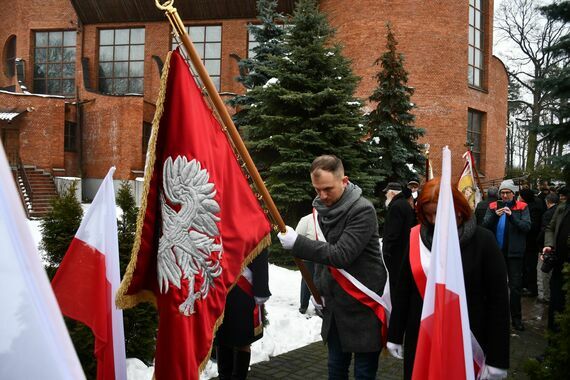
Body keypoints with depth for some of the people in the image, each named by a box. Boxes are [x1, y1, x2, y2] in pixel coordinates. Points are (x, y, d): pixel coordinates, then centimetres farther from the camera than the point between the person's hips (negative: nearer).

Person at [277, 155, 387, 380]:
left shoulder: (363, 210, -18)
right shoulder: (323, 209, 6)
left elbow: (341, 255, -25)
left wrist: (297, 243, -24)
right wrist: (318, 290, 13)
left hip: (363, 305, -7)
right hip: (334, 305, 7)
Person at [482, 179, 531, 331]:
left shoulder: (522, 207, -1)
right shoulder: (493, 206, 4)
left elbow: (527, 226, -11)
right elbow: (485, 225, -4)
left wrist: (511, 216, -23)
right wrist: (495, 215, -21)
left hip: (514, 252, -2)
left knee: (515, 286, 1)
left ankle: (516, 318, 10)